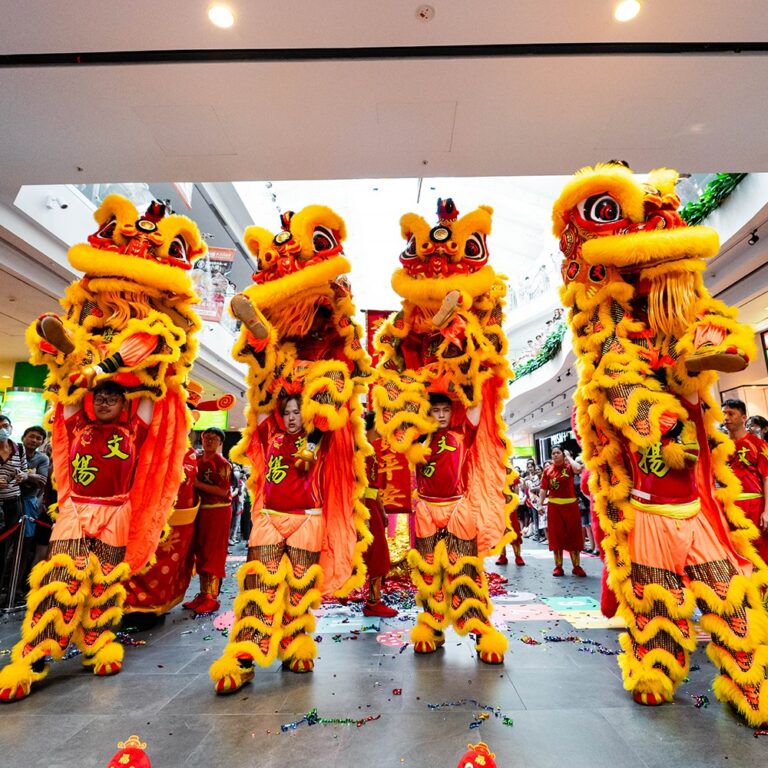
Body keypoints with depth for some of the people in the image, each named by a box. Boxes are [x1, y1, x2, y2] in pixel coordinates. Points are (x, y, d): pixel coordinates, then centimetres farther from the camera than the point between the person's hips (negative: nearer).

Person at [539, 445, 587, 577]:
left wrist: (568, 456, -10)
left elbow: (578, 468, -26)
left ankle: (576, 566, 17)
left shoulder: (569, 467, -2)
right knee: (556, 535, 6)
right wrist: (540, 504, -4)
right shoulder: (547, 470, 2)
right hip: (554, 506, 1)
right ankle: (558, 566, 15)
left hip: (570, 505, -1)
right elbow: (544, 489, 3)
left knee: (573, 535, 6)